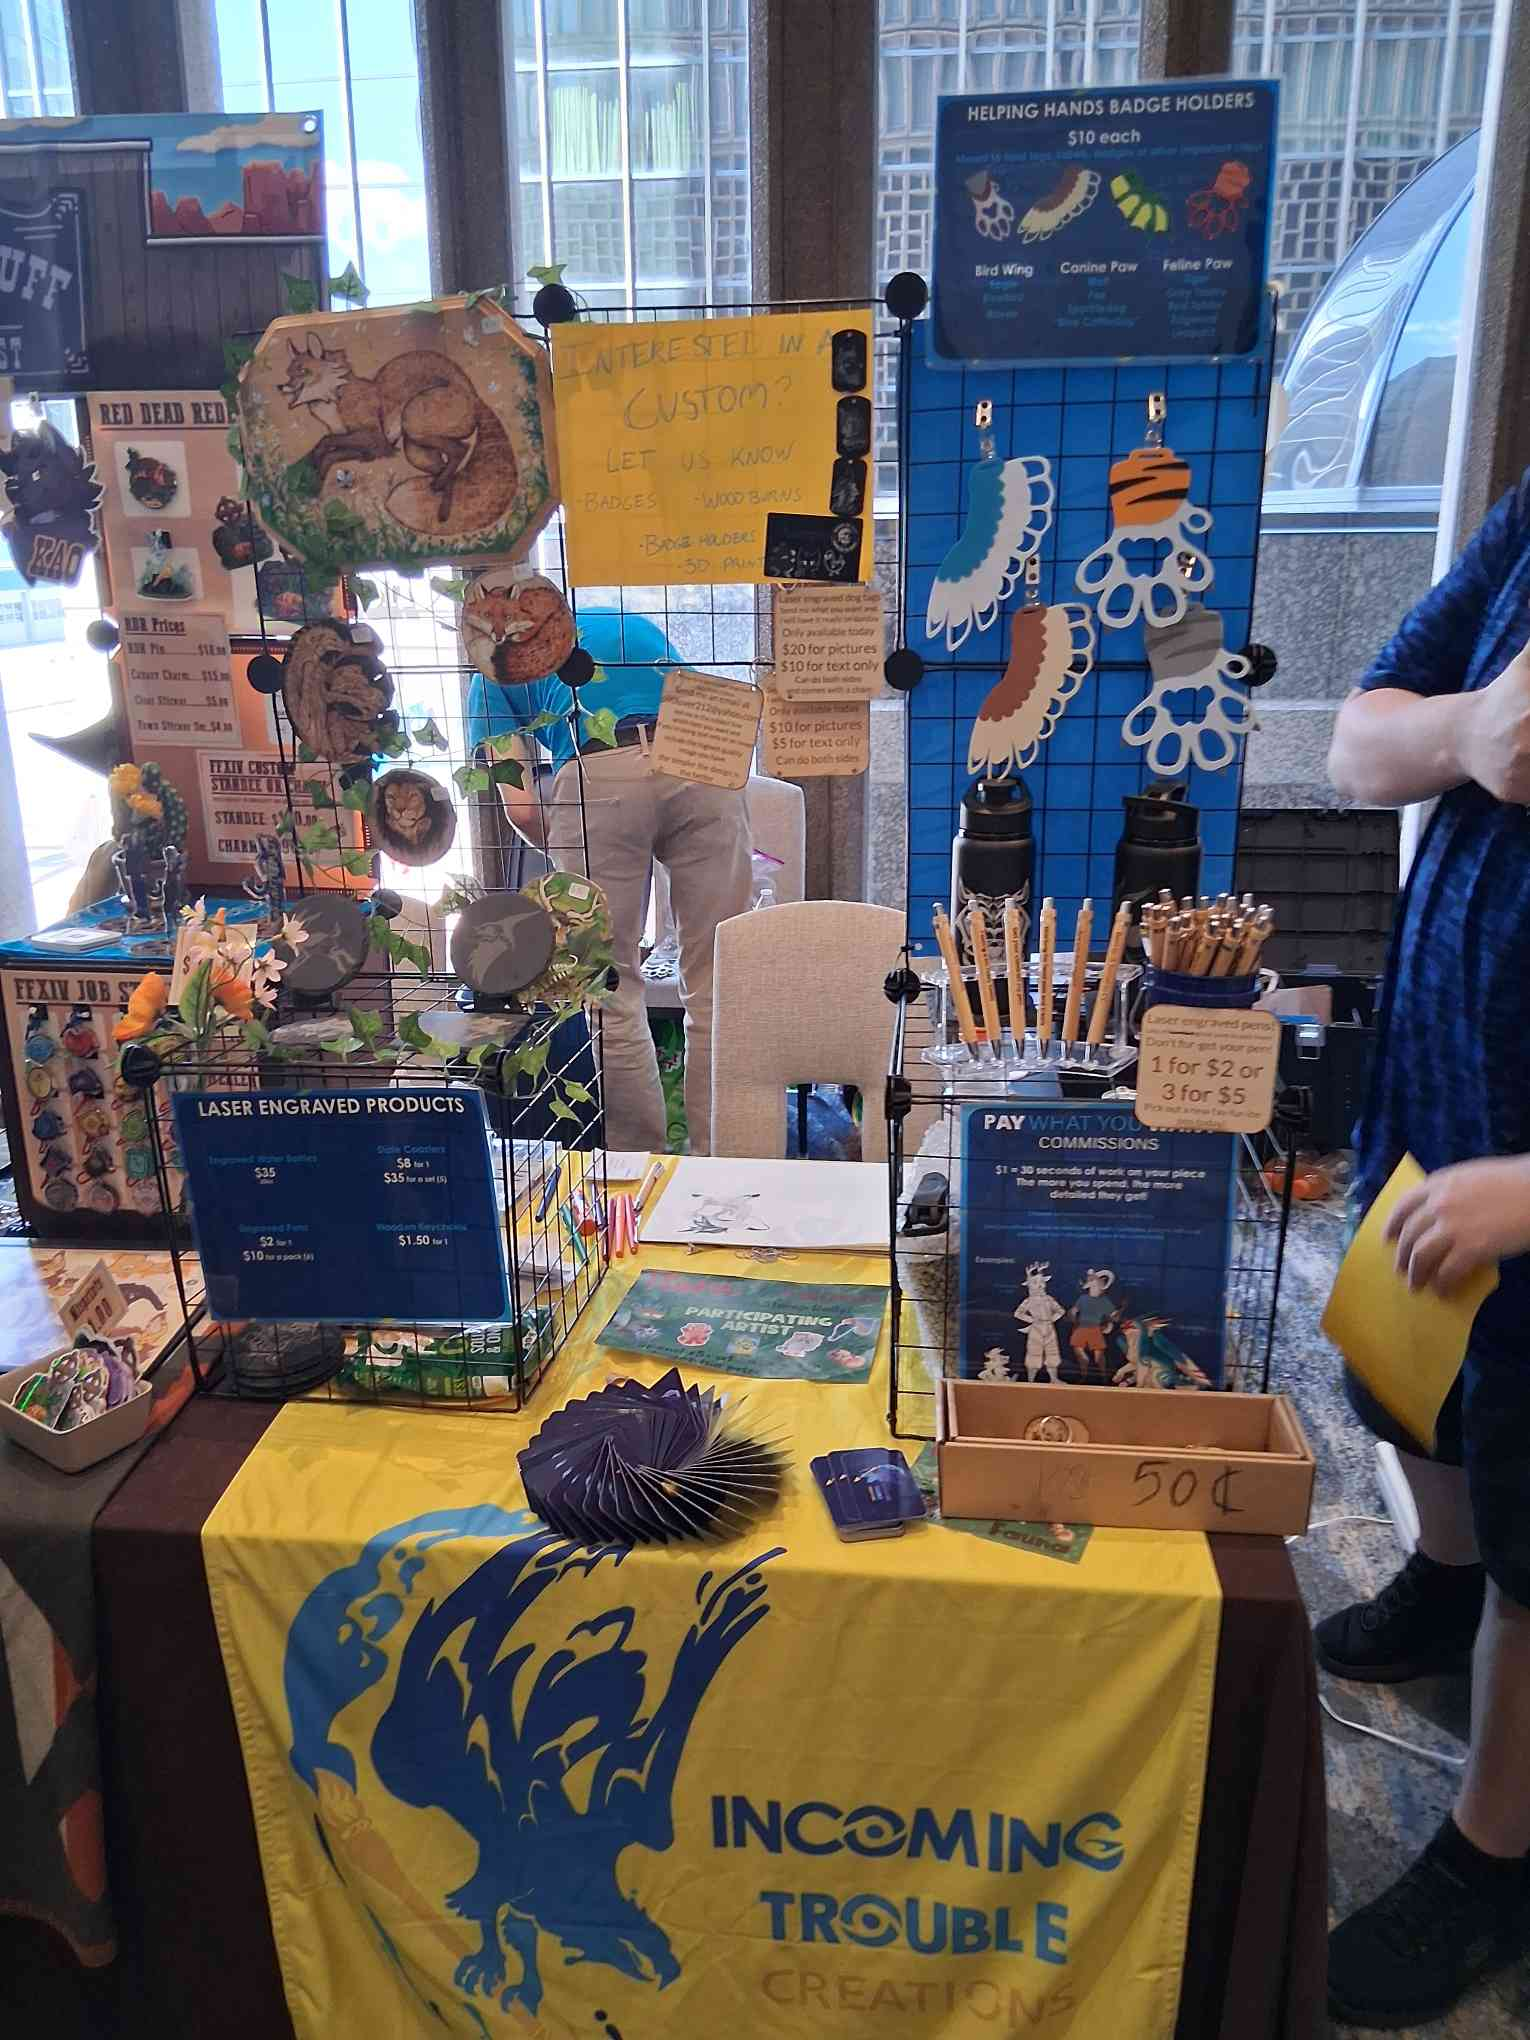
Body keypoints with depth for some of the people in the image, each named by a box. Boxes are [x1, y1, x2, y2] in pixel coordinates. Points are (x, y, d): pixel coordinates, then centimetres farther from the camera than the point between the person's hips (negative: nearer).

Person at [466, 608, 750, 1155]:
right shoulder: (634, 624, 38)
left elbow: (520, 807, 12)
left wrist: (563, 851, 31)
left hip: (599, 778, -3)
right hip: (702, 763, 3)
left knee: (613, 992, 10)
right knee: (715, 987, 9)